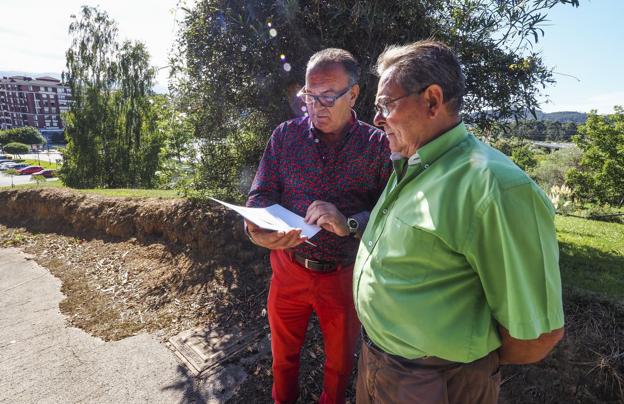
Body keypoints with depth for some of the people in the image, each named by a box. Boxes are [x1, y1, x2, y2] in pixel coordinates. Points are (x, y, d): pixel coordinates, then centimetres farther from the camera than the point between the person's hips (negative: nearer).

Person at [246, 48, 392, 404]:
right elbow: (261, 193, -4)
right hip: (289, 268, 2)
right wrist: (259, 228, -24)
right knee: (283, 351, 24)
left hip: (345, 276, -1)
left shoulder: (378, 145, -9)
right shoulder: (286, 134, -3)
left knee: (340, 359, 24)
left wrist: (349, 224, -32)